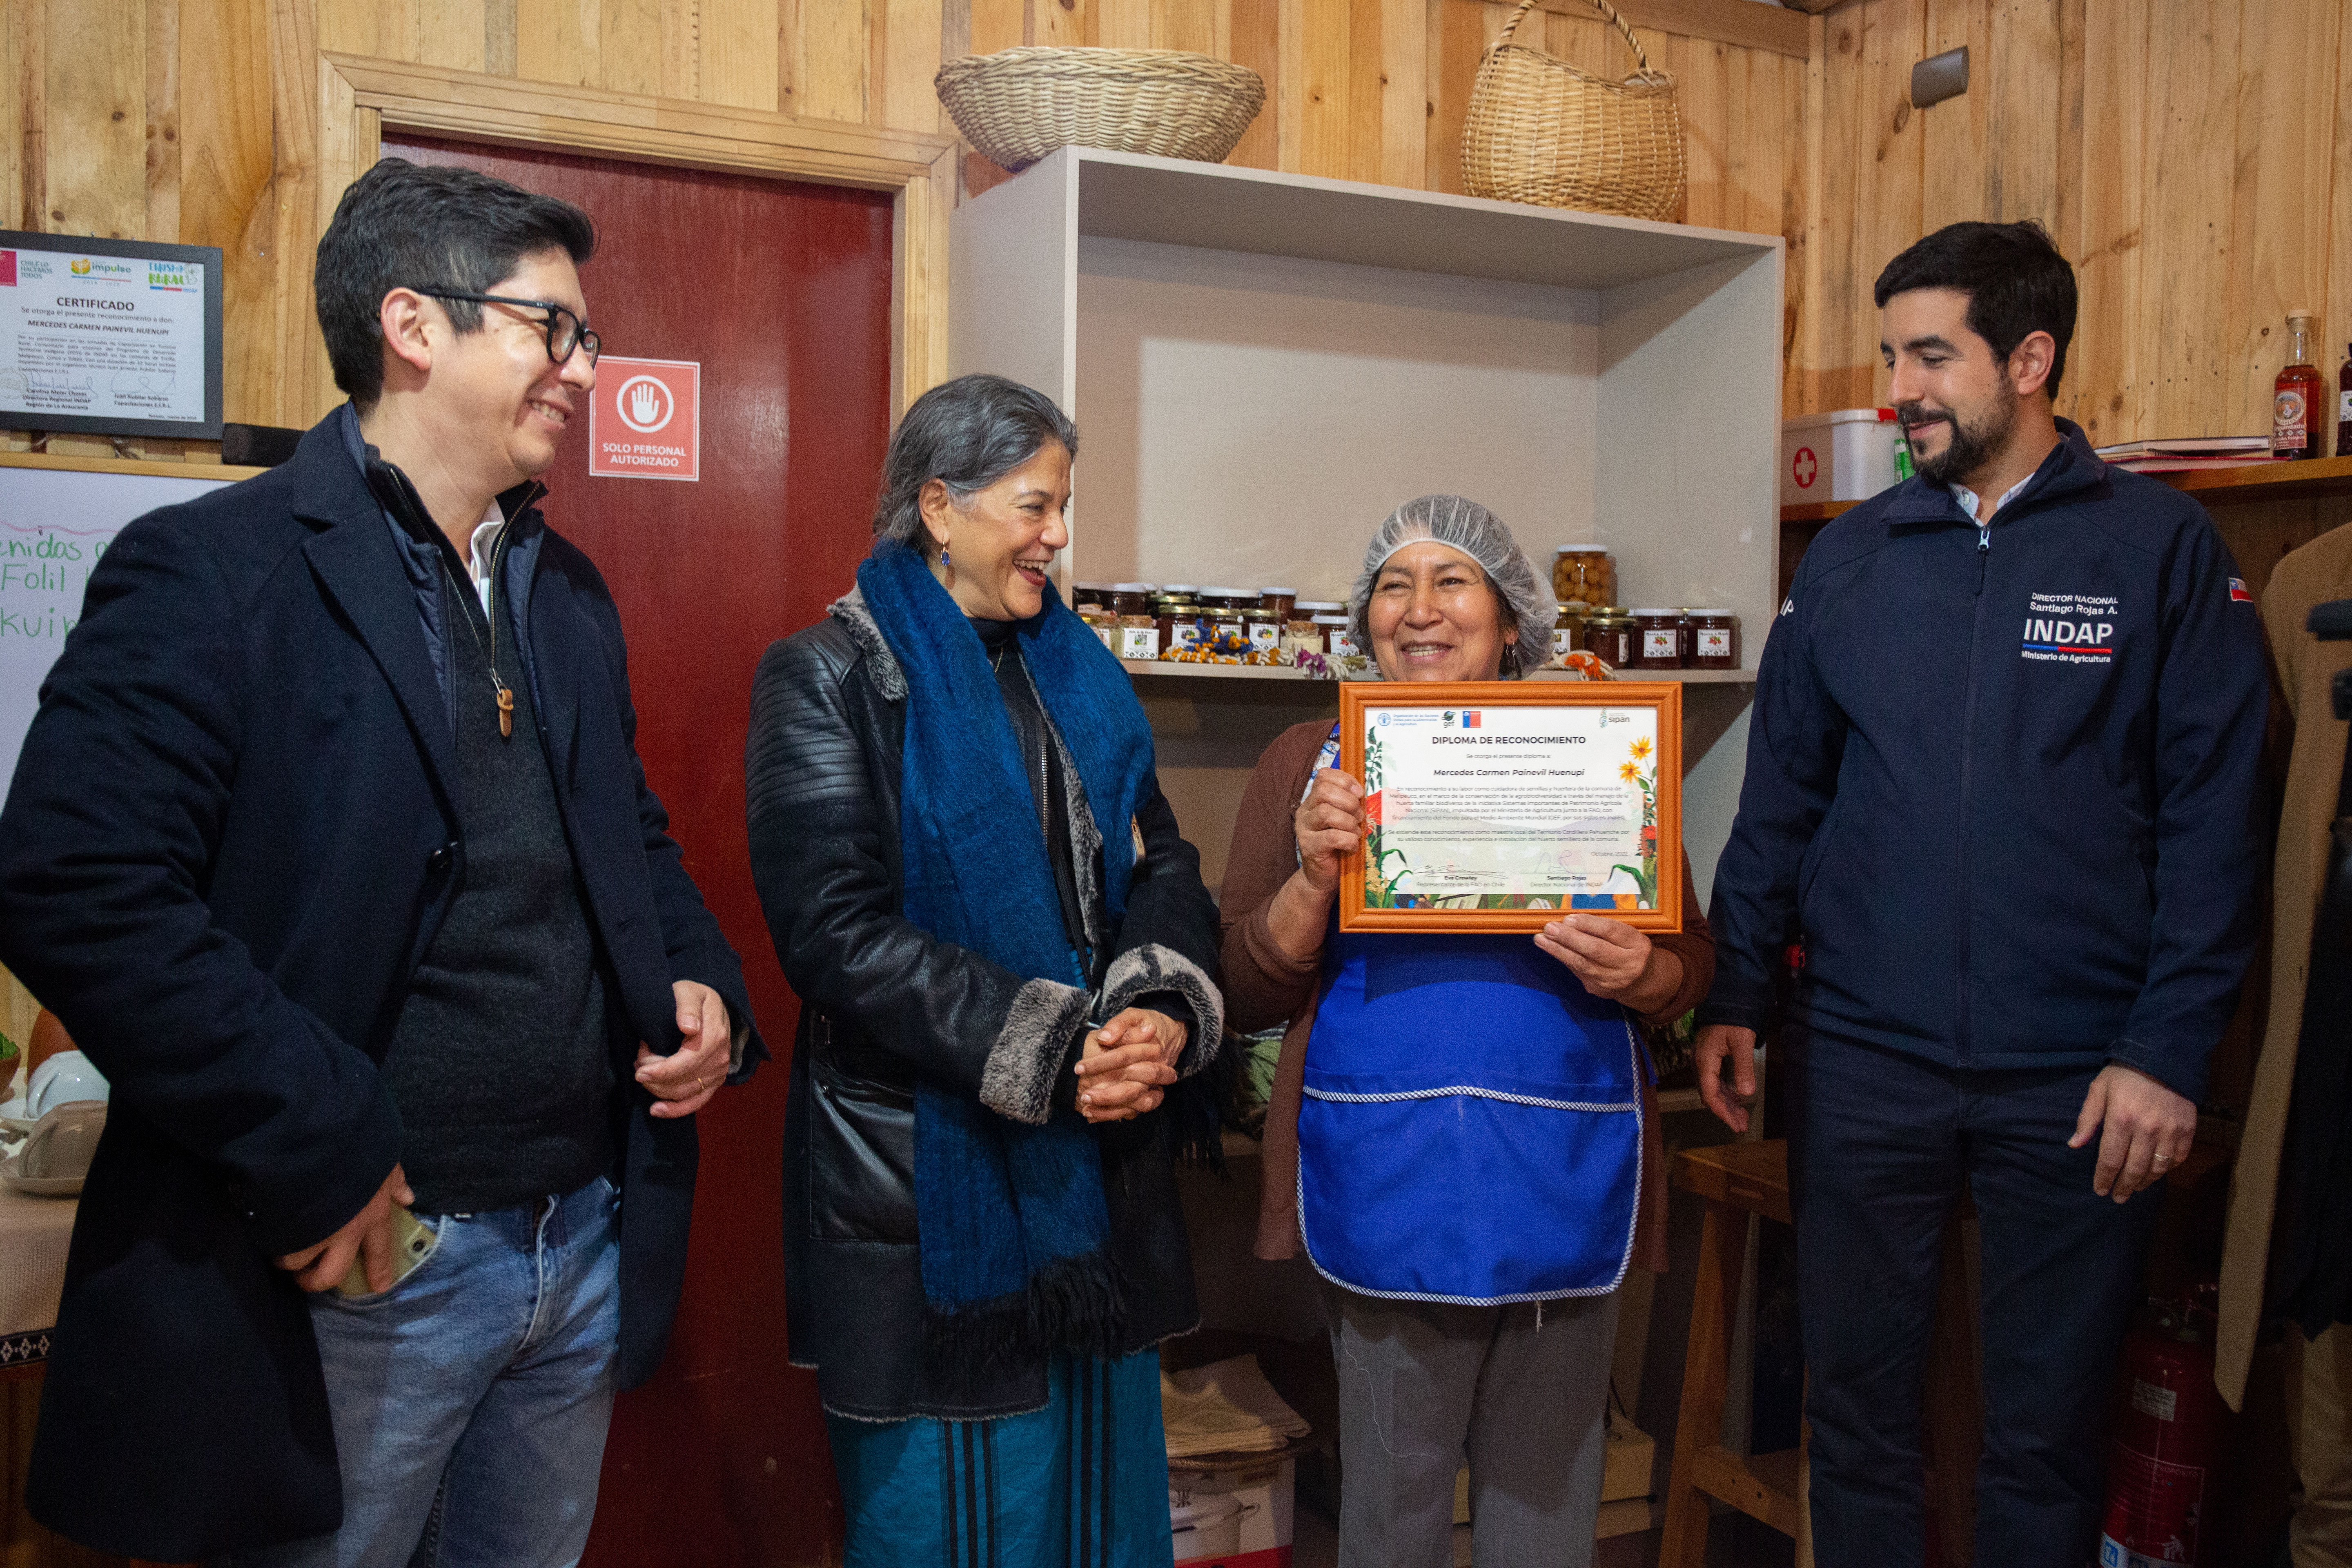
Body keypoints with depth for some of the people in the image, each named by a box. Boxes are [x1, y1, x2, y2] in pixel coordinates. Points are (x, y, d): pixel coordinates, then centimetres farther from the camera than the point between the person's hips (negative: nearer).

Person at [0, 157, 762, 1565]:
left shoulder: (570, 591, 12)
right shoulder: (215, 571, -12)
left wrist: (701, 984, 1)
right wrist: (316, 1145, -22)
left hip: (586, 1248, 7)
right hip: (362, 1276, -7)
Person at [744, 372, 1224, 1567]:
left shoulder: (1077, 673, 12)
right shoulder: (827, 681, -7)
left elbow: (1160, 865, 7)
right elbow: (835, 929, -17)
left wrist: (1165, 1006, -14)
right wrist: (1046, 1051, -21)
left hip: (1100, 1171, 6)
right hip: (923, 1181, -6)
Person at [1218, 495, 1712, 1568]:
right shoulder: (1309, 763, 6)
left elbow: (1692, 958, 11)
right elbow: (1245, 995, 3)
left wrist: (1641, 975, -12)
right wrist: (1312, 882, -14)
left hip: (1561, 1183, 1)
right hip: (1386, 1185, -1)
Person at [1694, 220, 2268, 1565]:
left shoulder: (2162, 545, -1)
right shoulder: (1849, 558, 7)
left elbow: (2214, 814, -4)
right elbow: (1781, 792, 8)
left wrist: (2170, 1050, -9)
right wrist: (1736, 997, 2)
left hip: (2078, 1077, -2)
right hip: (1863, 1061, 2)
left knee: (2050, 1429, 12)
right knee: (1858, 1402, 12)